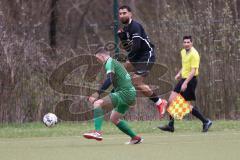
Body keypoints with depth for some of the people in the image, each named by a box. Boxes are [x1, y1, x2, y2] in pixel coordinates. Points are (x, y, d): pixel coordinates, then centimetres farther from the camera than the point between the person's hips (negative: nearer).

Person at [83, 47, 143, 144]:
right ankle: (135, 138, 24)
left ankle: (98, 132, -34)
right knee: (114, 118, 22)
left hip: (124, 93, -10)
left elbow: (109, 80, -22)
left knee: (98, 103, -20)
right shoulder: (115, 62, 24)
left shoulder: (110, 62, -6)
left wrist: (98, 94, -24)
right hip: (130, 94, 10)